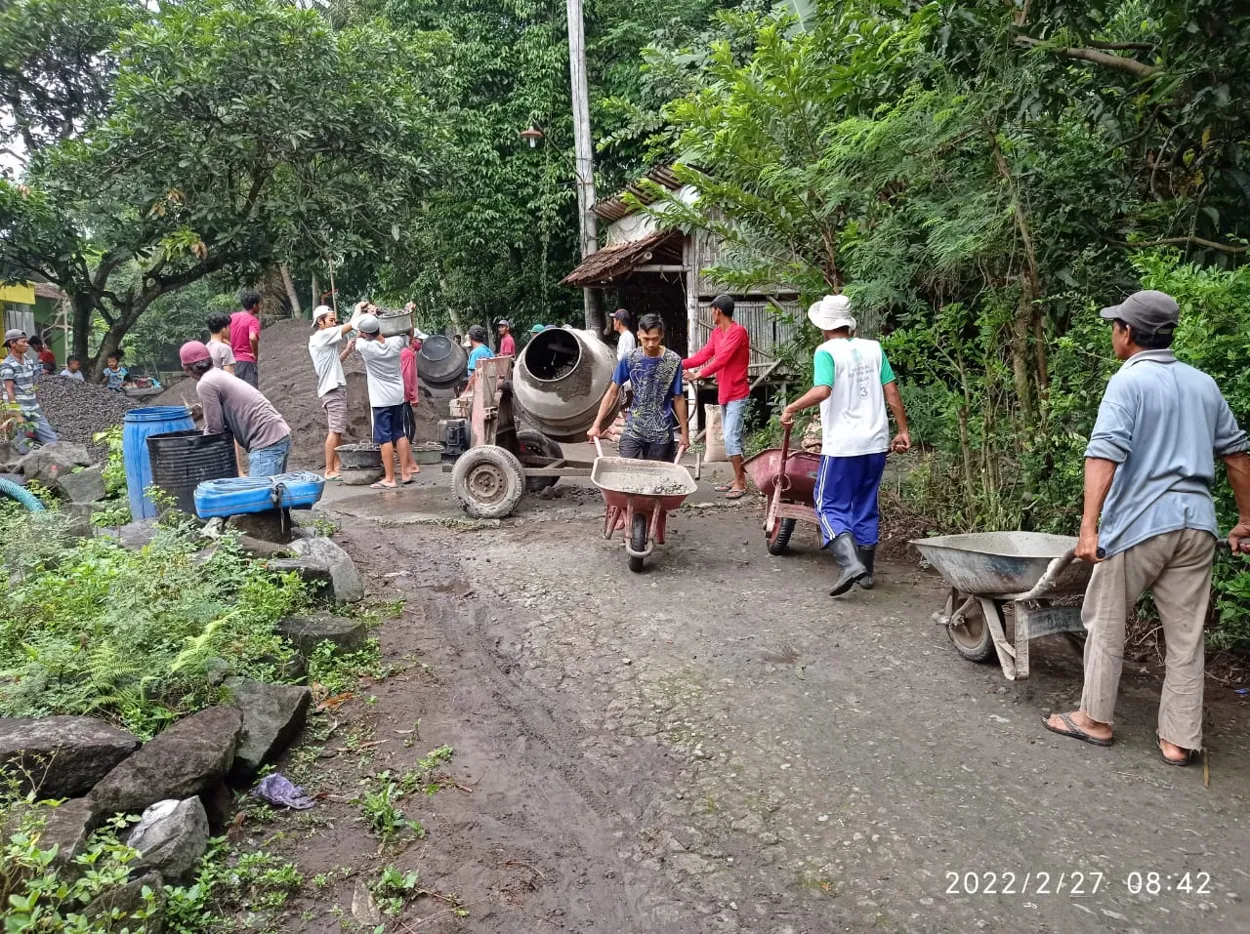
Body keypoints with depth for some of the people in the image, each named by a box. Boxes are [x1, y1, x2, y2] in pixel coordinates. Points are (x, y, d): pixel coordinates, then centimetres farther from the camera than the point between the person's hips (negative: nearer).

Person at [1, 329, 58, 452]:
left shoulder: (28, 361, 10)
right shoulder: (7, 365, -11)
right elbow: (9, 392, -15)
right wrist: (17, 415, -19)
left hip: (34, 410, 7)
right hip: (21, 411, -7)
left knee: (52, 440, 1)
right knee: (26, 449, -3)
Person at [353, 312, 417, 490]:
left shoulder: (366, 348, -16)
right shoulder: (395, 343, -6)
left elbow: (352, 326, 3)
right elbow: (409, 334, 18)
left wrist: (359, 308, 17)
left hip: (381, 399, -5)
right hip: (398, 396, 5)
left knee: (385, 438, -3)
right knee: (399, 433, 14)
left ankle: (389, 479, -2)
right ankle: (405, 471, 18)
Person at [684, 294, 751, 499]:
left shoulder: (738, 332, -16)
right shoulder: (716, 333, 11)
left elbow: (722, 359, -23)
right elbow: (703, 355, 7)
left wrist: (700, 374, -25)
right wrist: (680, 364, -2)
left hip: (737, 395, -9)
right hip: (724, 394, 9)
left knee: (731, 438, -11)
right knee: (730, 438, 12)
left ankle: (740, 483, -4)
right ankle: (738, 479, 19)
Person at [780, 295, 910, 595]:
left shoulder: (827, 351, -9)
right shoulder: (874, 348, 7)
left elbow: (822, 390, -24)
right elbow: (892, 392, 6)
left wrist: (791, 408, -12)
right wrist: (903, 430, 12)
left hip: (842, 445, -6)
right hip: (876, 442, 6)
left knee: (831, 505, 3)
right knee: (866, 506, 16)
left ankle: (850, 562, -17)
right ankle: (866, 571, 22)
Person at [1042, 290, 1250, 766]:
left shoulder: (1128, 382, -8)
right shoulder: (1204, 384, 13)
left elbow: (1104, 456, -20)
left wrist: (1089, 526, -24)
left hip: (1140, 522, -6)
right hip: (1196, 523, 6)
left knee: (1105, 622, 9)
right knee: (1186, 635, 10)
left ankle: (1096, 719, 19)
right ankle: (1179, 739, 15)